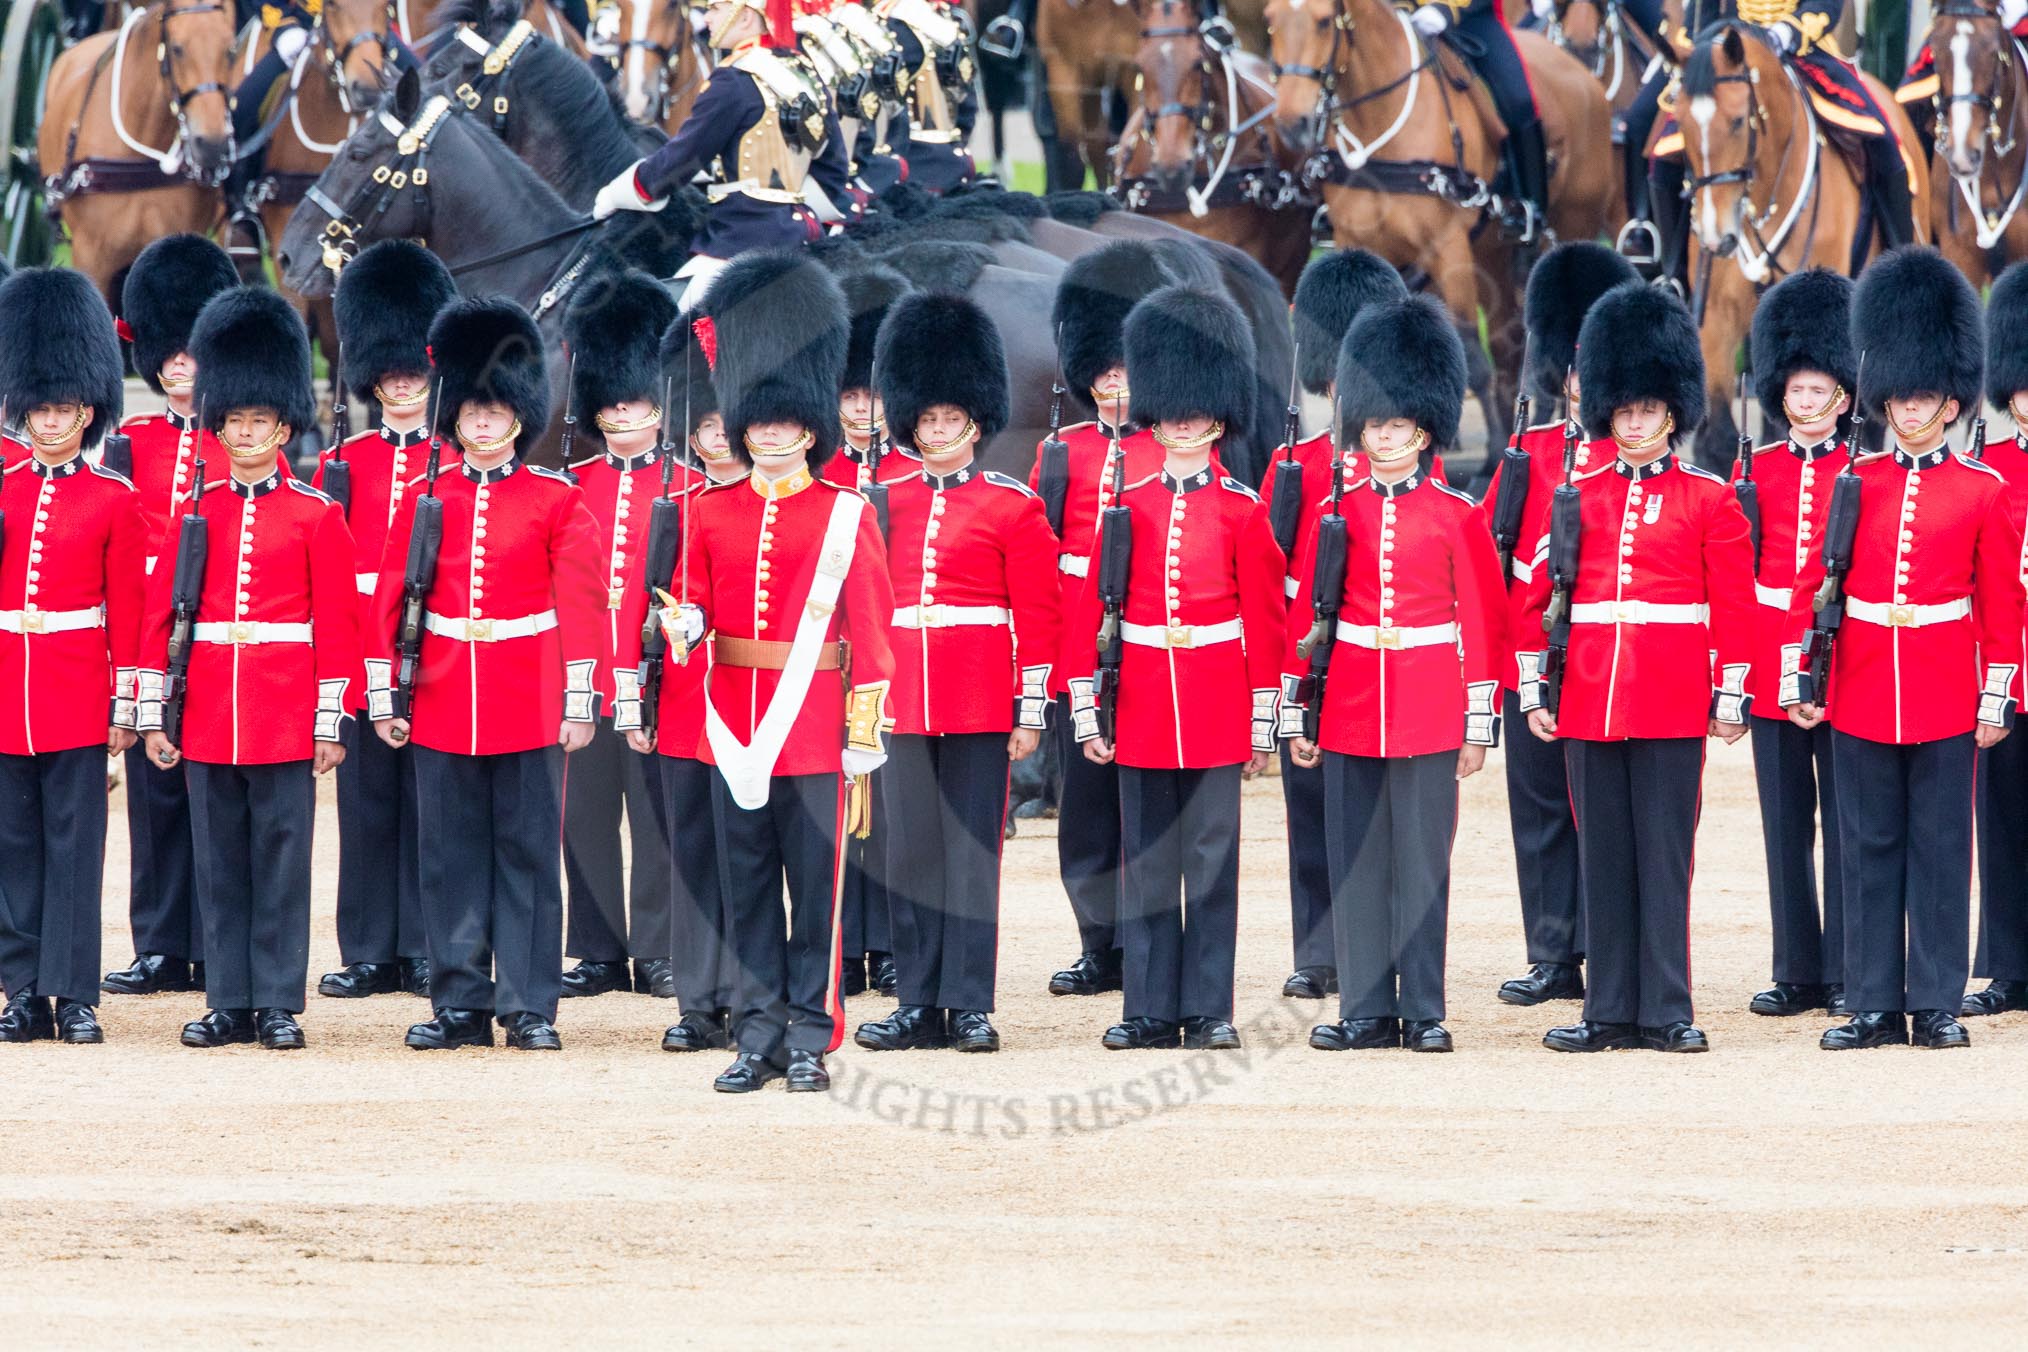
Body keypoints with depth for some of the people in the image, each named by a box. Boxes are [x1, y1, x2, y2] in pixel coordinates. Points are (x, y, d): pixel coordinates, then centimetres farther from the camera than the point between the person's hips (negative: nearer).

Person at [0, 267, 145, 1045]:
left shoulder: (113, 502, 1)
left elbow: (127, 610, 2)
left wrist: (123, 704, -2)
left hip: (78, 697, -3)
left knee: (74, 843, -2)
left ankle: (75, 995, -1)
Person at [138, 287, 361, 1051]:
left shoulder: (316, 517, 1)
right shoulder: (196, 515, 8)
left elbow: (337, 625, 0)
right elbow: (159, 616, 8)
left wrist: (331, 723, -4)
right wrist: (154, 715, 3)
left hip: (286, 717, -3)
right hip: (208, 716, 3)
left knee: (282, 860, 0)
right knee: (219, 863, 5)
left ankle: (279, 1005, 4)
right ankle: (230, 1003, 11)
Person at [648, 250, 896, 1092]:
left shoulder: (846, 517, -1)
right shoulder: (711, 512, 8)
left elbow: (871, 636, -1)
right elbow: (696, 606, 13)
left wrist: (863, 748, -5)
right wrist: (682, 628, -12)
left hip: (812, 731, -3)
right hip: (732, 728, 3)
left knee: (814, 889, 0)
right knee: (747, 892, 6)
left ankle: (808, 1042, 5)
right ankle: (759, 1038, 12)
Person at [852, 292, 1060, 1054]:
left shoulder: (1014, 507, 1)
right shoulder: (886, 503, 10)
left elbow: (1036, 614, -1)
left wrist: (1032, 710, -6)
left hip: (981, 701, -4)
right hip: (902, 698, 4)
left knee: (972, 849, -2)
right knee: (909, 853, 4)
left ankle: (970, 1006, 1)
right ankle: (919, 1005, 9)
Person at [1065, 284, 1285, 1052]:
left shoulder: (1242, 513, 2)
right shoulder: (1127, 509, 5)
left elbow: (1266, 620, 2)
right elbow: (1086, 610, 6)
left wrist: (1262, 722, -1)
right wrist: (1085, 711, 1)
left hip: (1217, 705, -2)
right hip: (1142, 701, 2)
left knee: (1212, 860, 0)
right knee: (1147, 863, 4)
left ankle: (1208, 1010, 4)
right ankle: (1151, 1009, 8)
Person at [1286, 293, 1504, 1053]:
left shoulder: (1456, 517, 1)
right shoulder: (1336, 513, 6)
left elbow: (1481, 622, 2)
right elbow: (1304, 615, 9)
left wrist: (1478, 725, -1)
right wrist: (1296, 716, 6)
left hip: (1429, 712, -2)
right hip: (1350, 706, 2)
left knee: (1422, 860, -1)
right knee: (1355, 861, 4)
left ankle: (1423, 1011, 3)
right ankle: (1365, 1010, 9)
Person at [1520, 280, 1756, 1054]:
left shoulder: (1708, 499, 3)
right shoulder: (1577, 497, 9)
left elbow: (1734, 605, 2)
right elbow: (1538, 597, 10)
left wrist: (1731, 695, -4)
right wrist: (1534, 689, 5)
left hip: (1672, 698, -3)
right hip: (1590, 696, 3)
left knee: (1664, 852, -1)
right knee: (1603, 853, 6)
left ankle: (1666, 1011, 2)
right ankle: (1611, 1010, 10)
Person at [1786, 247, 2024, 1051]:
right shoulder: (1854, 487, 6)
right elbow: (1810, 586, 7)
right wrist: (1797, 680, 3)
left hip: (1945, 699, -2)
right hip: (1859, 696, 2)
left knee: (1940, 848, 1)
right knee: (1869, 849, 5)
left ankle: (1937, 1005, 6)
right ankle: (1873, 1004, 9)